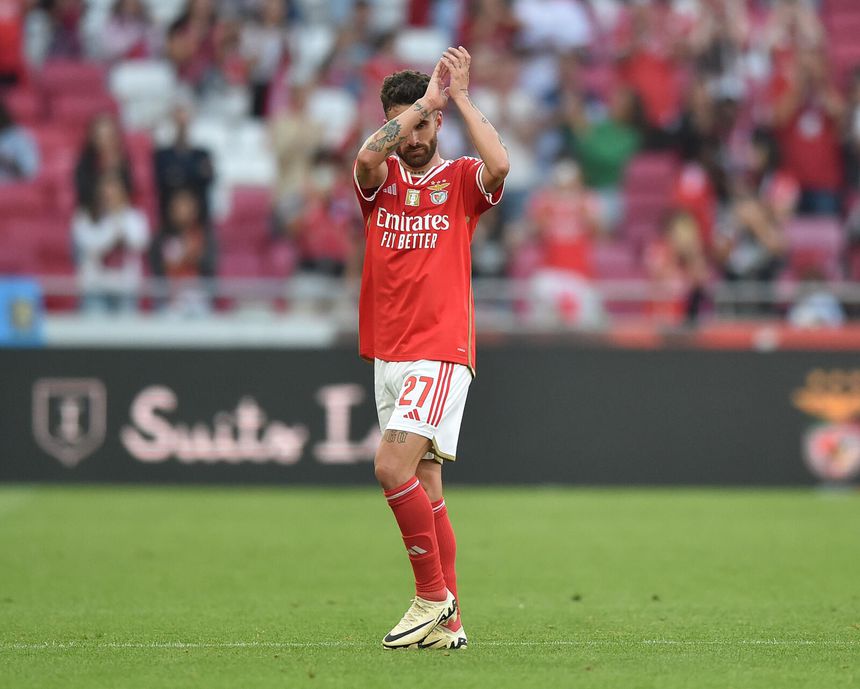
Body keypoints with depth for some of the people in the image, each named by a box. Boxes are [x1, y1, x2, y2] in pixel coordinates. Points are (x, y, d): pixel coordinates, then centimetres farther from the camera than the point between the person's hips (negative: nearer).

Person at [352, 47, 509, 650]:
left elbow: (500, 166, -22)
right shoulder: (382, 178, 9)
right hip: (388, 357, 5)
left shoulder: (461, 180, 1)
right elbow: (368, 156, -15)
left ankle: (433, 594, -7)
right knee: (425, 485, 7)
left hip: (440, 355, -5)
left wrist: (460, 96, -13)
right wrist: (425, 97, -13)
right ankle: (448, 620, 12)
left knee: (393, 467, -20)